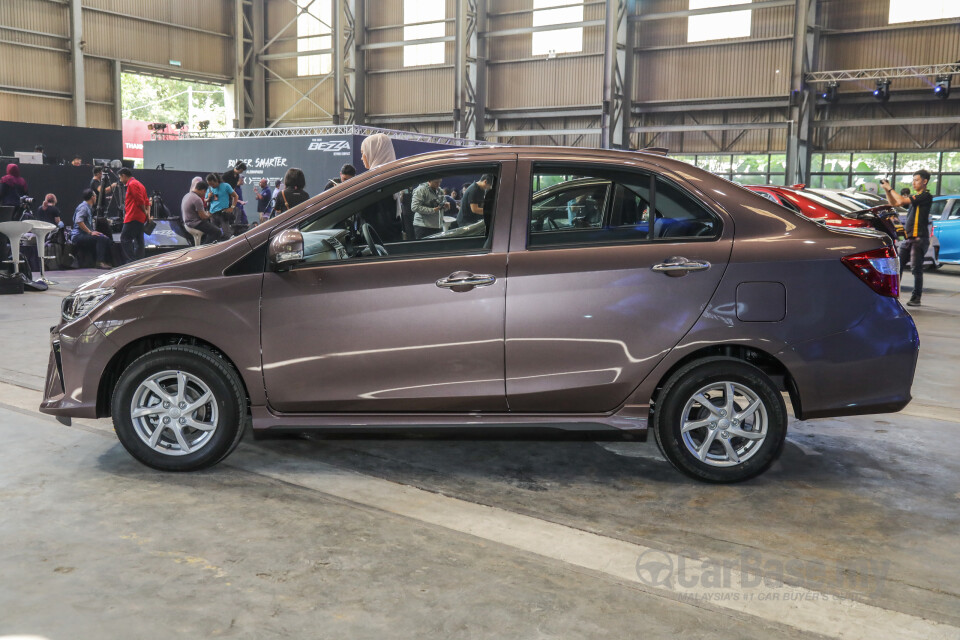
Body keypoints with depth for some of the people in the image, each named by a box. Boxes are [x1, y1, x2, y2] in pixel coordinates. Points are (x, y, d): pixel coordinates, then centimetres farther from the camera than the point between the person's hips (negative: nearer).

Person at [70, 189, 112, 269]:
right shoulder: (83, 206, -10)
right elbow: (78, 221, -25)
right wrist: (90, 232, -22)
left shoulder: (89, 207, 21)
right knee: (100, 238, -28)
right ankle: (100, 262, -32)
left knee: (107, 240, -2)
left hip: (85, 236, 10)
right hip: (78, 236, -10)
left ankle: (105, 261, -3)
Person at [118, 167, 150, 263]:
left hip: (133, 217, -10)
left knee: (125, 239, -8)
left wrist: (145, 212, -5)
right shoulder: (139, 184, 22)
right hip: (140, 218, 10)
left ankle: (132, 261, -14)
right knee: (138, 241, 9)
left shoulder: (132, 184, -9)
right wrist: (148, 214, 7)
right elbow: (146, 201, 17)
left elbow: (140, 201, -17)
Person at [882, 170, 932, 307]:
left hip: (919, 238, -8)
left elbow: (901, 200, -18)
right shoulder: (915, 197, 18)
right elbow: (894, 203, 23)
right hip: (908, 238, 8)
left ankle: (916, 298, 1)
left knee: (916, 269, -5)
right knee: (898, 265, 7)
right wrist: (886, 190, 10)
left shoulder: (926, 196, -9)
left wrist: (890, 188, -7)